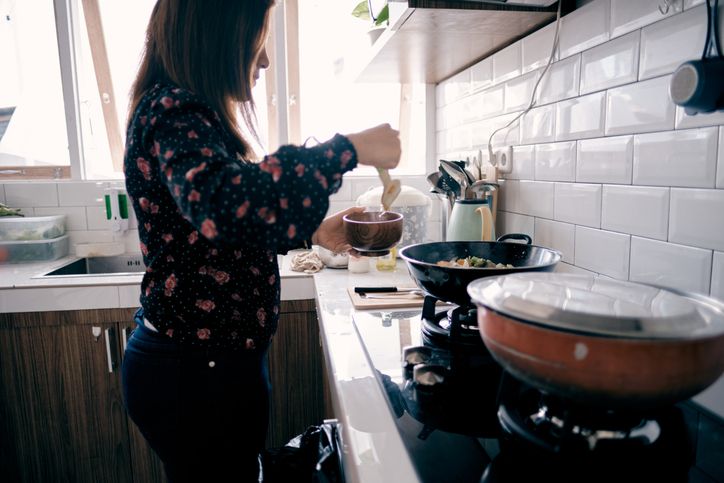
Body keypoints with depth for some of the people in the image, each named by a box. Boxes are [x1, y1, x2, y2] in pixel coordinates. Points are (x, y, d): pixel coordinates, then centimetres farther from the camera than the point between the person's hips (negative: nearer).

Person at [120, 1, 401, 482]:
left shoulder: (181, 112, 12)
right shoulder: (171, 111, -19)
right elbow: (222, 203, -41)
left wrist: (314, 233, 7)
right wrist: (348, 149, -30)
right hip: (198, 370, -10)